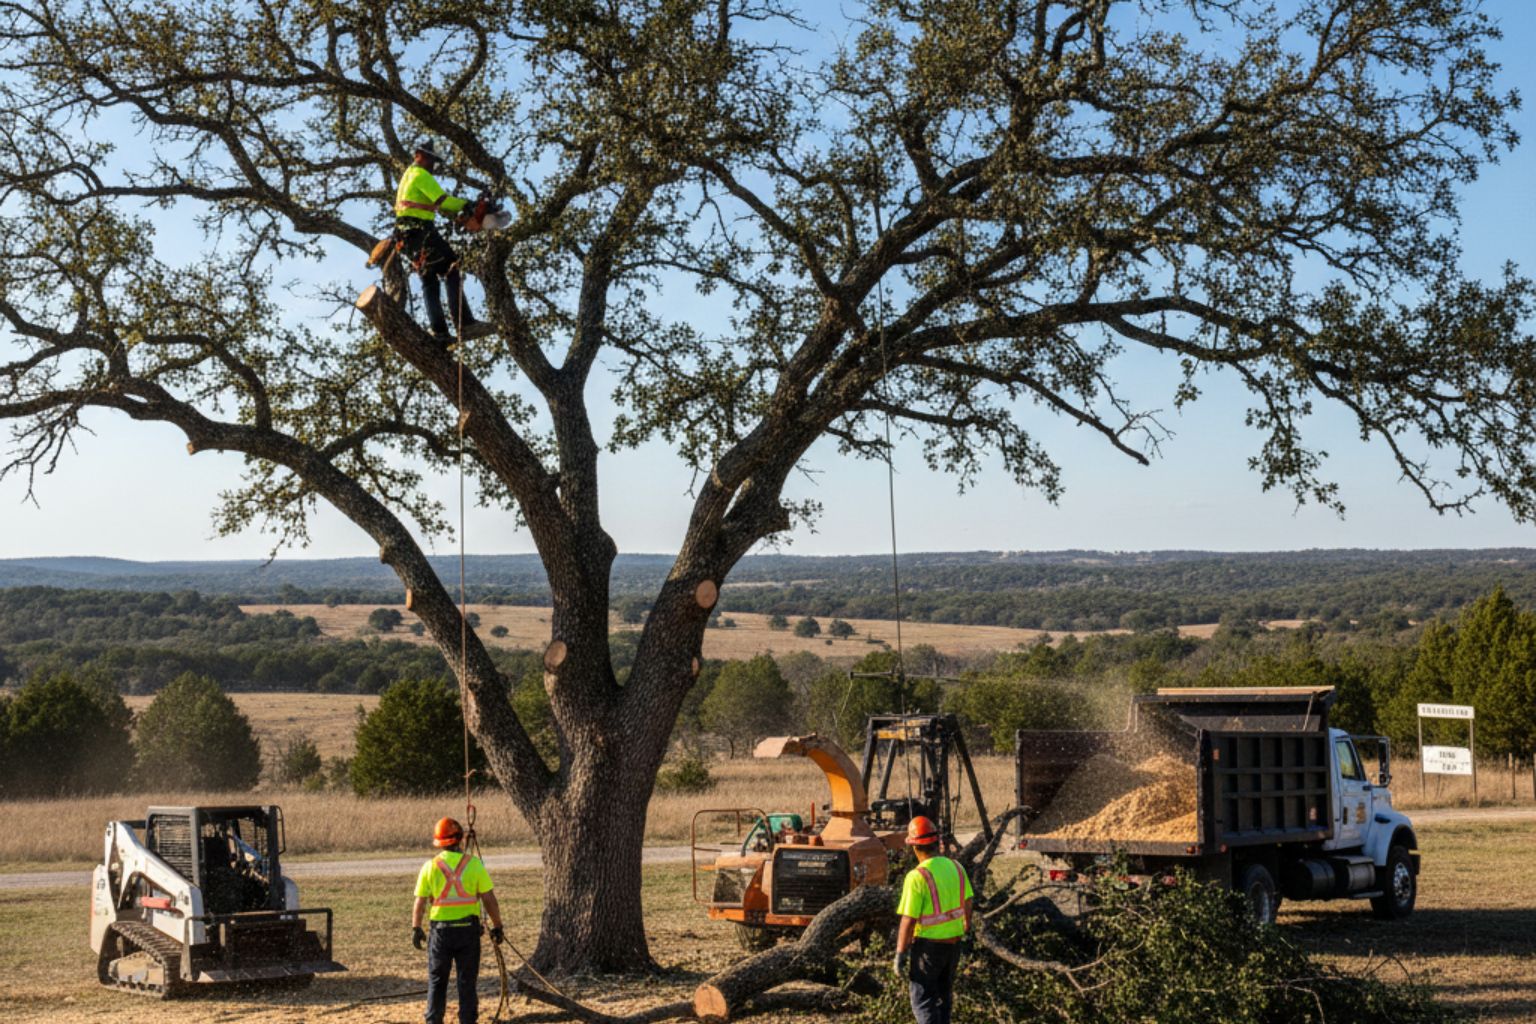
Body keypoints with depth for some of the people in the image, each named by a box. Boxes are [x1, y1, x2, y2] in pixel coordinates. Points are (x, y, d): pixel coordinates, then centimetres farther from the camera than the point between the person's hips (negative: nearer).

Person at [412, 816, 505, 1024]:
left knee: (436, 981, 10)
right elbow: (489, 899, -4)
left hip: (440, 930, 0)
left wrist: (416, 929, 10)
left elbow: (420, 902, -2)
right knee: (467, 981, 6)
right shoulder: (474, 864, -4)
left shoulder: (430, 867, -3)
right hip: (468, 928, 0)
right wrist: (497, 927, 4)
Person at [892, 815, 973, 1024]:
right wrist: (967, 926, 30)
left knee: (923, 1001, 2)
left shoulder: (917, 877, -24)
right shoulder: (955, 867, -3)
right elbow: (966, 902, 12)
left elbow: (908, 921, -22)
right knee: (944, 994, 23)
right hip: (952, 943, 6)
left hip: (927, 946, -6)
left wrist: (900, 955, -14)